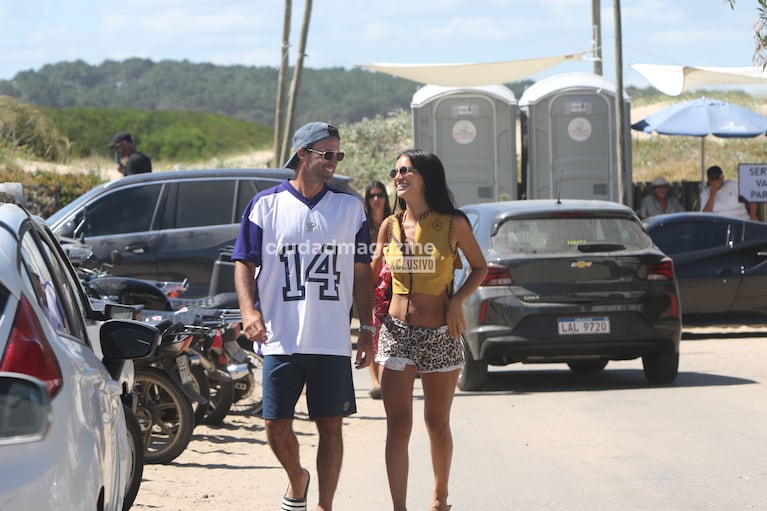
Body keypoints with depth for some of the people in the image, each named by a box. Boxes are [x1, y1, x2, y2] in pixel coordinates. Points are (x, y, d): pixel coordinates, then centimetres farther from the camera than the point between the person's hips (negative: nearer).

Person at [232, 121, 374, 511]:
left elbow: (360, 272, 12)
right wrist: (249, 311, -12)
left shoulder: (350, 208, 9)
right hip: (281, 339, -1)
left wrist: (366, 329, 5)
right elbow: (244, 263, 4)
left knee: (330, 425, 0)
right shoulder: (265, 205, 4)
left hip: (332, 342, 1)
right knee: (276, 424, 1)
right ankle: (297, 479, 30)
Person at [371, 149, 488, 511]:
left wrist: (458, 300, -8)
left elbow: (479, 267, 7)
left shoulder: (453, 224, -5)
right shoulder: (390, 227, 2)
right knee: (398, 425, -8)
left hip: (441, 333, -1)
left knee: (437, 423, 11)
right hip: (396, 332, 1)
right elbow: (373, 274, 14)